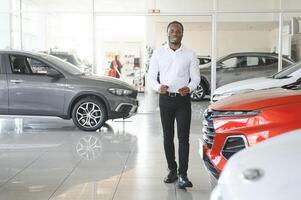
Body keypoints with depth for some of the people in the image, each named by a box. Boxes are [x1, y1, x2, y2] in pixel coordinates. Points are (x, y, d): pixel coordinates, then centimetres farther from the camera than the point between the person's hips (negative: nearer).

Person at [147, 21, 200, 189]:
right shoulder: (159, 53, 6)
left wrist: (189, 88, -19)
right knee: (168, 136, 8)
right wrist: (158, 87, -17)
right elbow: (151, 76, 5)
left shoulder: (190, 55, 3)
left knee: (183, 137, -7)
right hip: (165, 98, 2)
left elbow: (196, 77, 3)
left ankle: (182, 175, -7)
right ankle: (172, 169, 20)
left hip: (183, 99, -2)